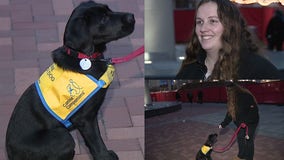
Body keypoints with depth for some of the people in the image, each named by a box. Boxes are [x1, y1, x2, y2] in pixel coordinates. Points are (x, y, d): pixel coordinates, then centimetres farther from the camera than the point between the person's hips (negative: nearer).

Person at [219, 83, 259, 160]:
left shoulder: (246, 96, -25)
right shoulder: (233, 100, 0)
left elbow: (254, 109, -28)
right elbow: (230, 113, 9)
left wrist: (246, 122, -29)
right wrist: (223, 124, 9)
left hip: (250, 122, -8)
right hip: (241, 123, 8)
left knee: (249, 139, 0)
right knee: (240, 137, 13)